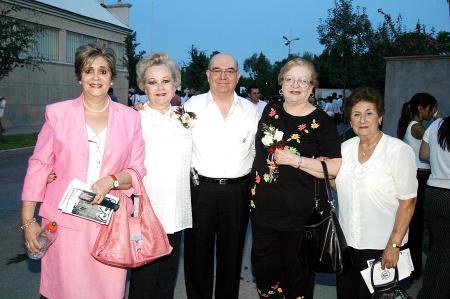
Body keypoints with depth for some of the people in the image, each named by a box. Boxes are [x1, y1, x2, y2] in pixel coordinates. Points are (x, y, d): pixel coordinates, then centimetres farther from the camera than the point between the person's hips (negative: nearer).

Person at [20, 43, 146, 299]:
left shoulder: (130, 118, 6)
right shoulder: (57, 113, 4)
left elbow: (138, 172, 6)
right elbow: (39, 165, 5)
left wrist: (111, 181, -14)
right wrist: (28, 220, 3)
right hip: (65, 221, 0)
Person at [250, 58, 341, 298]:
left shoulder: (321, 122, -7)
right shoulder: (270, 110, 6)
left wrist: (296, 160, -20)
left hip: (300, 215, -4)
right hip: (263, 209, 4)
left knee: (298, 273, 12)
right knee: (264, 269, 16)